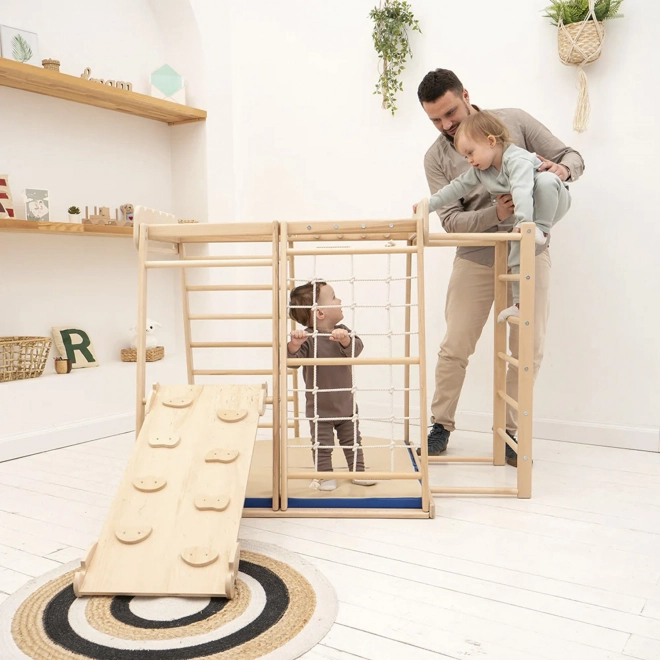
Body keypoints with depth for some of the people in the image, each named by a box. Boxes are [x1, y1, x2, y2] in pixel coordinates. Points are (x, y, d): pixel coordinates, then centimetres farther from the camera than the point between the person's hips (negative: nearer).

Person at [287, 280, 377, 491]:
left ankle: (357, 471, 32)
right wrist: (294, 344, -47)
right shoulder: (308, 338, -21)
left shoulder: (342, 332, -4)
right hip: (320, 408, -5)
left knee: (352, 440, 17)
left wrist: (345, 339, -37)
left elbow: (356, 348, -18)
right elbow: (292, 359, -27)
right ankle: (325, 475, 24)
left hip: (346, 403, 5)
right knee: (322, 444, 7)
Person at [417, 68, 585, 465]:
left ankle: (510, 432, 19)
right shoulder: (437, 158, -2)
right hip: (476, 259, 0)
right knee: (455, 348, 2)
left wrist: (562, 169, -24)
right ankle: (441, 425, 21)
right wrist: (495, 214, -28)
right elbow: (451, 220, -11)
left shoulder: (514, 122, -2)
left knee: (529, 350, 3)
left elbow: (572, 157, 1)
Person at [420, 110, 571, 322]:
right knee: (518, 248, -5)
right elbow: (457, 187, 3)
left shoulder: (517, 160, -32)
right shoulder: (479, 170, -4)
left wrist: (523, 222, -60)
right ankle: (520, 304, 0)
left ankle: (542, 228, -27)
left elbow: (522, 191, -47)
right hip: (525, 215, 7)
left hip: (553, 201, -7)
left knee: (546, 179, -38)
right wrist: (429, 205, -1)